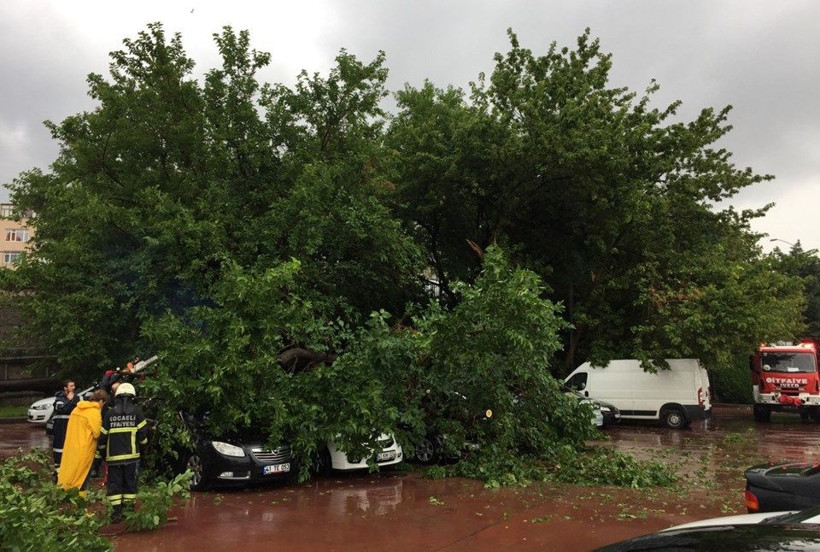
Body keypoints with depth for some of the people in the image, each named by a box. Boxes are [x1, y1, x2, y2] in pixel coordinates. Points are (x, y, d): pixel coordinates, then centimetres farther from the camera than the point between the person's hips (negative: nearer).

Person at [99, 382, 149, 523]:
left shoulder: (109, 413, 5)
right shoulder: (136, 411, 0)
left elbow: (103, 435, 7)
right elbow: (143, 432, -2)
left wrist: (102, 449, 22)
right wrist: (143, 445, 15)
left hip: (113, 456, 1)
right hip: (131, 454, -1)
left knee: (114, 484, 7)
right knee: (130, 484, 9)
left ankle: (116, 512, 1)